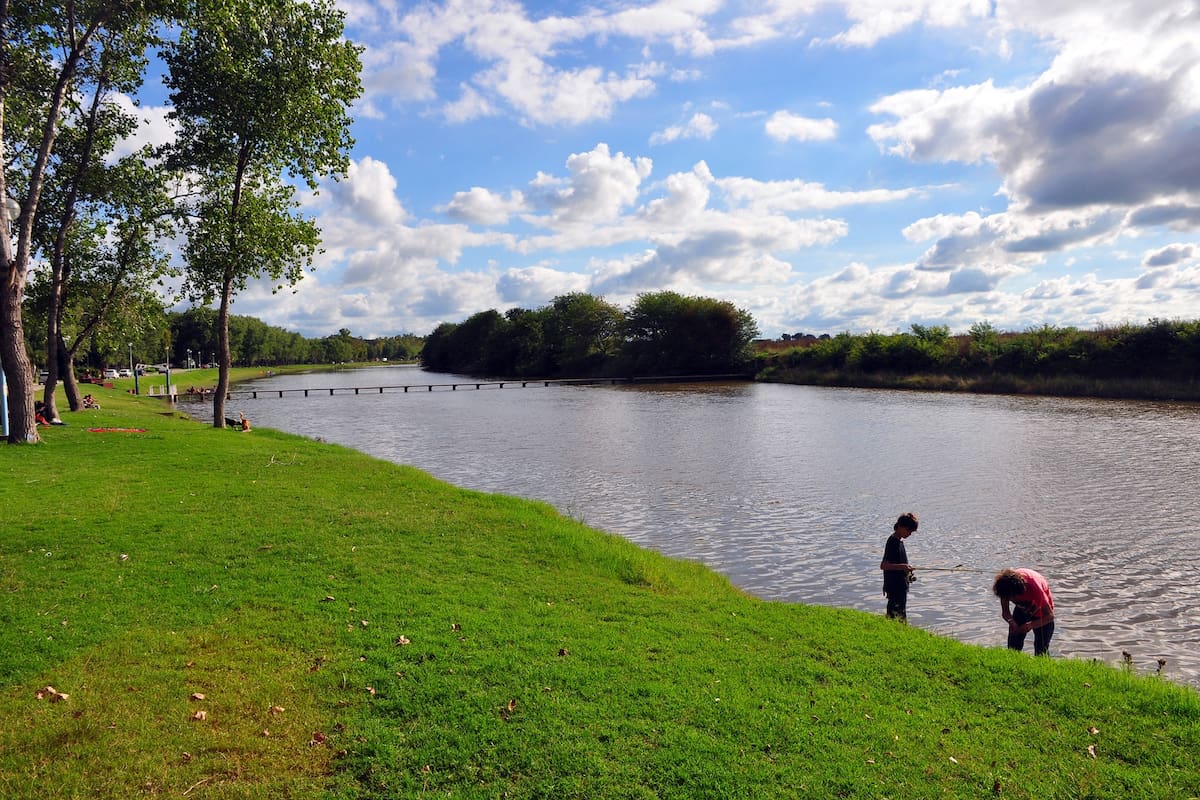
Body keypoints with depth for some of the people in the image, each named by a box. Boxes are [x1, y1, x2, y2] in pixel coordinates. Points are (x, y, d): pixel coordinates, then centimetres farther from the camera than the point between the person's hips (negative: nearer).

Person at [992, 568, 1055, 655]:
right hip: (1022, 610, 3)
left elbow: (1050, 615, -31)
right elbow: (1005, 612, -16)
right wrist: (1011, 621, -37)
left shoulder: (1034, 587, -40)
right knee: (1013, 647, 1)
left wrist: (1031, 625, -45)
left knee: (1041, 650, -6)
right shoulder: (1005, 587, -28)